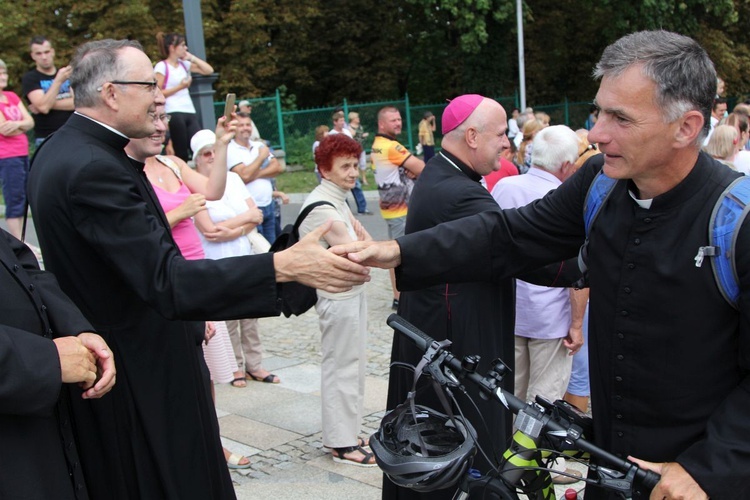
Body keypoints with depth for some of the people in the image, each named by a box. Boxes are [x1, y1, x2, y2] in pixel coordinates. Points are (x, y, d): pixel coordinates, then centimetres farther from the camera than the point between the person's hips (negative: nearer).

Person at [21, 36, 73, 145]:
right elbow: (43, 107, -14)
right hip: (46, 139, -4)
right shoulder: (29, 78, 1)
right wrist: (58, 81, -20)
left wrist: (50, 104, -9)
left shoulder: (67, 75, 13)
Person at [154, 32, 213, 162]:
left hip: (190, 112, 6)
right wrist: (179, 87, -12)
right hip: (174, 113, -6)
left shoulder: (184, 64, 16)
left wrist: (192, 57, 9)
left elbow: (209, 70, 14)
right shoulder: (162, 66, -3)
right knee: (181, 152, -3)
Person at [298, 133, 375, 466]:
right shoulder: (321, 207, -20)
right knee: (341, 367, -1)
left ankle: (346, 433, 29)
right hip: (337, 297, -10)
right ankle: (341, 444, 9)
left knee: (353, 364, 17)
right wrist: (363, 241, -4)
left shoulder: (339, 201, 13)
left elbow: (363, 242, 11)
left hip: (352, 292, 10)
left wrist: (360, 239, -9)